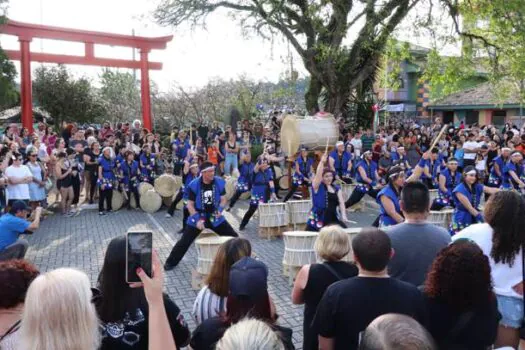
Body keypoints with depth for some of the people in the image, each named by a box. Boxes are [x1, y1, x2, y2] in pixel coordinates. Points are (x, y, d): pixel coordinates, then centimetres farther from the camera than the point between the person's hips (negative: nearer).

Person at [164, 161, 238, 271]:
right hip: (198, 216, -2)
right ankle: (171, 262, 15)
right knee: (184, 241, -2)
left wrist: (220, 210, -18)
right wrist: (197, 220, -21)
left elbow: (223, 199, 1)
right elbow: (190, 205, -11)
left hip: (215, 216, 2)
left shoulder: (219, 182, -11)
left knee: (233, 237, 2)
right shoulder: (194, 185, -18)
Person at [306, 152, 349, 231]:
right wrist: (322, 162, -30)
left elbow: (341, 202, 1)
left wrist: (343, 215, -13)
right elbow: (318, 174, -21)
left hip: (333, 218, 5)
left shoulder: (337, 188, 10)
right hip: (318, 220, -5)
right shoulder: (317, 186, -2)